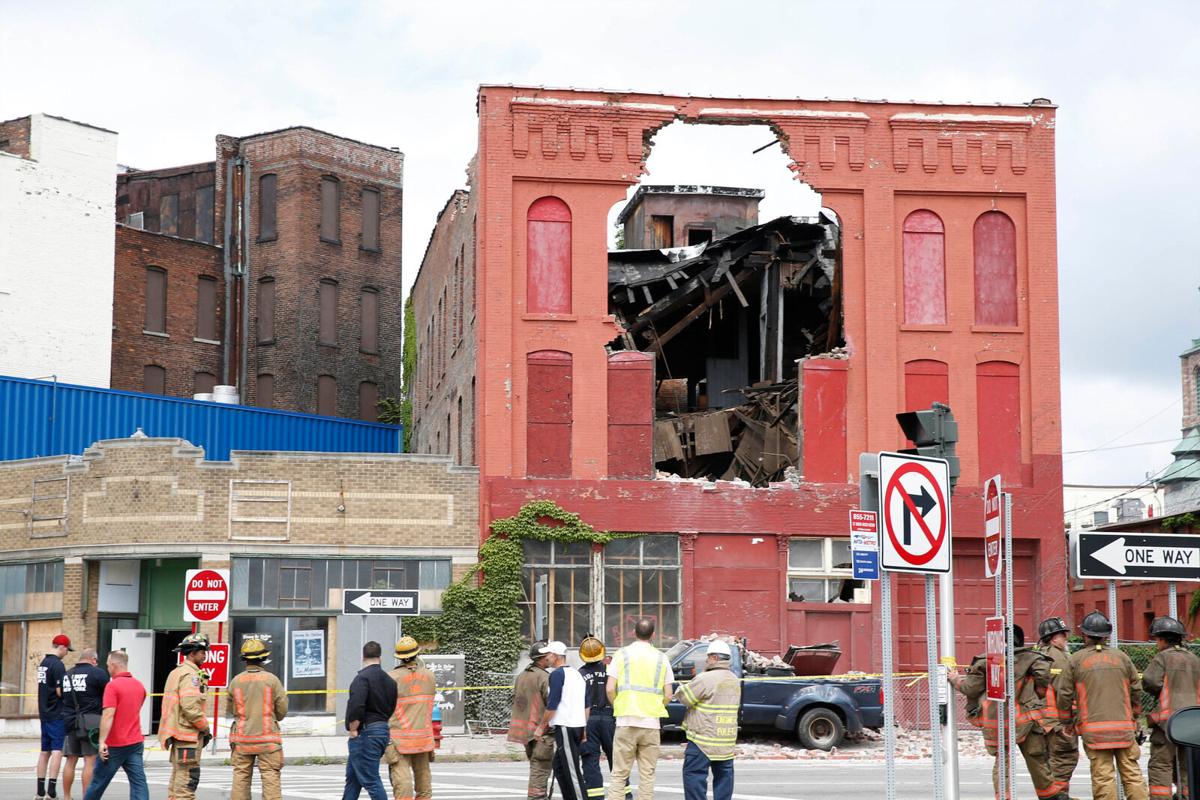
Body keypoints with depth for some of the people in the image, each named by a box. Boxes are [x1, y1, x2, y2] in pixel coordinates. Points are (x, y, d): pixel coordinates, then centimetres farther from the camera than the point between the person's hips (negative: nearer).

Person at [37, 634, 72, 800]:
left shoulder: (43, 663, 12)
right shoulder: (58, 665, -14)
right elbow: (60, 692, -19)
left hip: (44, 713, 9)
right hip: (56, 715, -9)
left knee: (45, 752, 13)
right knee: (57, 751, -9)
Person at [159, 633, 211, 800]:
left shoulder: (176, 673, 18)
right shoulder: (190, 674, -14)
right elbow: (191, 707, -24)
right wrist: (205, 727, -10)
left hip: (178, 734, 10)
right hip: (188, 735, -10)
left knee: (178, 778, 15)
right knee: (188, 779, -11)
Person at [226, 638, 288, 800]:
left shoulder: (236, 681, -1)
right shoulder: (271, 679, -7)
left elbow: (231, 710, 7)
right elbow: (282, 709, -3)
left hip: (242, 738, 3)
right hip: (267, 738, -3)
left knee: (241, 777, 8)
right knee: (271, 777, -2)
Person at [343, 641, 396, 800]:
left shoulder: (363, 677, -14)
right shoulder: (389, 680, 12)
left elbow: (356, 706, -25)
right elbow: (393, 708, 12)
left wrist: (353, 730, -15)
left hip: (365, 734, -9)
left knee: (370, 780, -5)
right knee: (352, 777, 19)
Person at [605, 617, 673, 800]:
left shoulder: (623, 654, 1)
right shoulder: (661, 658, 5)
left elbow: (610, 689, -4)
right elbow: (668, 696, 3)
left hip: (626, 722, -1)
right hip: (651, 723, 1)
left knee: (619, 774, 2)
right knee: (647, 775, 6)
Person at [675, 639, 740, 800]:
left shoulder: (706, 679, -15)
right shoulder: (735, 681, 12)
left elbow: (684, 697, -9)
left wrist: (681, 688, 14)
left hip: (704, 739, -8)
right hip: (727, 741, 8)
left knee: (695, 774, -4)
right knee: (724, 775, 11)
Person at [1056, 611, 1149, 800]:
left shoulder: (1076, 660, 2)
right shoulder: (1121, 657, 9)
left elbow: (1065, 694, 2)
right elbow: (1136, 690, 12)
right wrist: (1135, 717, 25)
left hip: (1093, 729, -2)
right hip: (1123, 725, 2)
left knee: (1103, 775, -3)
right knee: (1131, 773, 5)